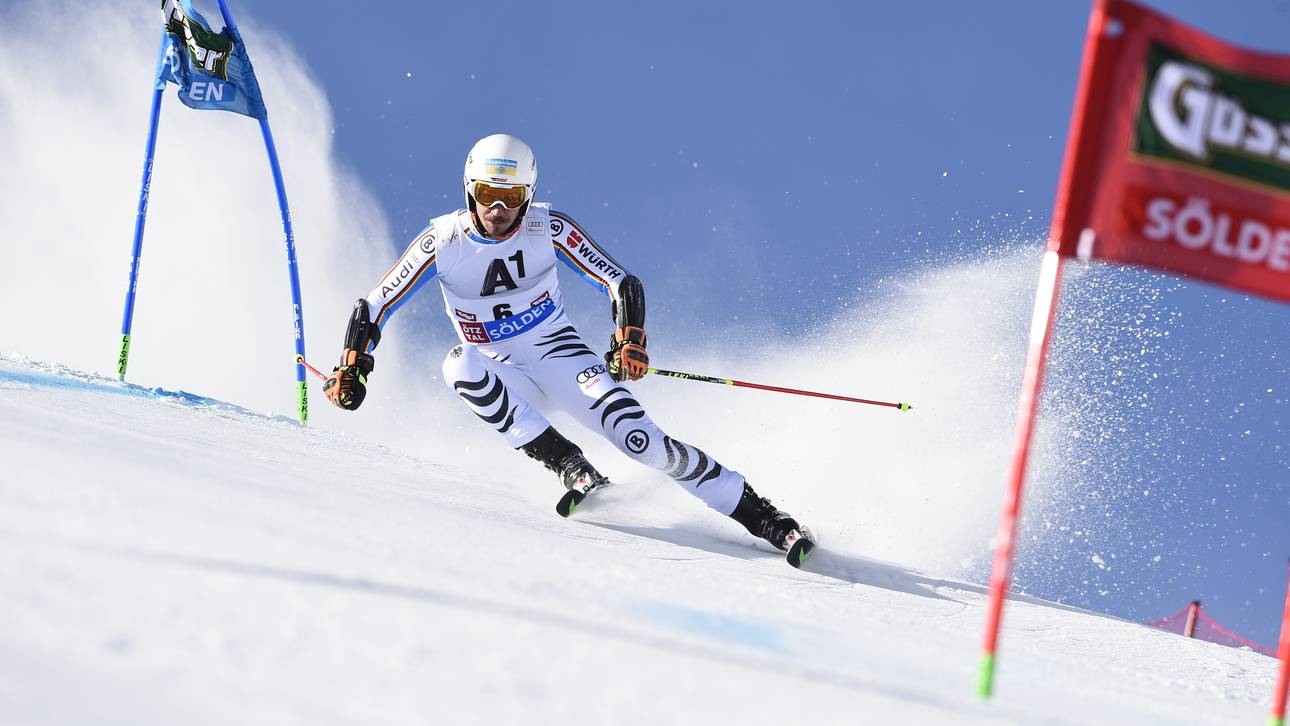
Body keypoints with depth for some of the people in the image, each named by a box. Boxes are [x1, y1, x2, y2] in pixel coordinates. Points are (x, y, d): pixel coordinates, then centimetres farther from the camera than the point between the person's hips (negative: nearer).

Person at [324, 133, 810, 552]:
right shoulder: (442, 242, -12)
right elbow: (373, 309, -4)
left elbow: (622, 284, -12)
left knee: (639, 438, -23)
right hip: (504, 381, 1)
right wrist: (350, 368, -16)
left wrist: (630, 339, -29)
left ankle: (757, 513, -13)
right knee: (459, 364, -33)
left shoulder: (549, 229, -14)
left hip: (560, 358, -1)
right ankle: (569, 466, -28)